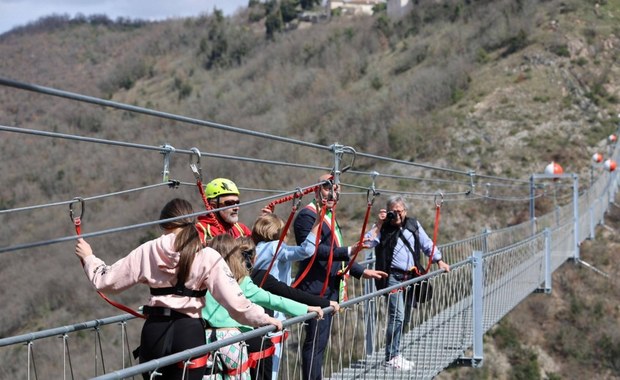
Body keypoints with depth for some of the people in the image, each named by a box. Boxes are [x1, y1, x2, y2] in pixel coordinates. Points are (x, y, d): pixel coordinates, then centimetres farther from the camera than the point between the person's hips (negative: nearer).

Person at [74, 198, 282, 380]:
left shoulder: (148, 251, 1)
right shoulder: (207, 256, -5)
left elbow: (106, 279, 8)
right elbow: (233, 300, -9)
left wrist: (88, 258, 26)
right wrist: (264, 319, 1)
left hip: (154, 331, 3)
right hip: (190, 332, -2)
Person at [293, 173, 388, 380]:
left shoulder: (329, 216, 22)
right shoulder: (307, 215, -10)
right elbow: (314, 249, -23)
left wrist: (362, 272, 22)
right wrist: (347, 251, -28)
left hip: (330, 288, 10)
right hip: (315, 288, -10)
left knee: (320, 340, 12)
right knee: (315, 341, -9)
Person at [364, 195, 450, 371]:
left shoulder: (413, 224, 10)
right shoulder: (383, 228, -3)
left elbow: (427, 244, 17)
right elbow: (367, 242, -18)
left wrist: (439, 260, 11)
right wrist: (379, 223, -18)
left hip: (411, 277, 6)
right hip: (392, 277, -6)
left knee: (404, 317, 10)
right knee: (397, 315, -15)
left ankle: (394, 354, 20)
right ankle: (391, 357, -9)